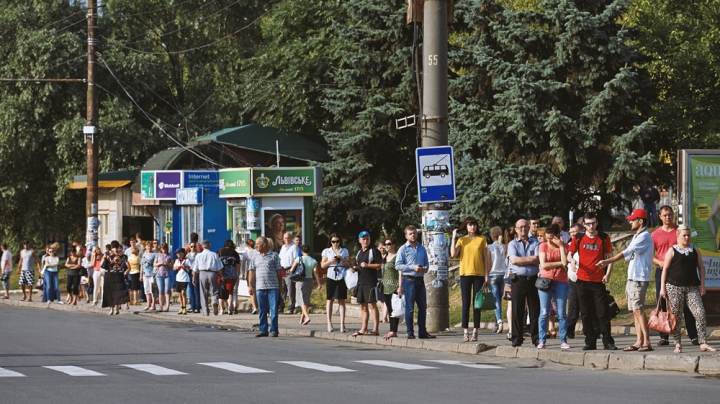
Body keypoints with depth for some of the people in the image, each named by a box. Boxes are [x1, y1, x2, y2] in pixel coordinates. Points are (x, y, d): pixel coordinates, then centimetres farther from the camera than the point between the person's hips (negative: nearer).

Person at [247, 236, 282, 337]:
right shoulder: (256, 257, 14)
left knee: (274, 309, -4)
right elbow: (251, 271, 14)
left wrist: (280, 286, 1)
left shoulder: (274, 255, 3)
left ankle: (273, 330, 0)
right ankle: (263, 330, 11)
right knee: (262, 310, 6)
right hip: (260, 287, 4)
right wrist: (250, 286, 7)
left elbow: (279, 271, 4)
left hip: (273, 287, -3)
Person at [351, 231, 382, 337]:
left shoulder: (374, 251, -4)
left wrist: (368, 265, -19)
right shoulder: (359, 253, 20)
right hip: (360, 282, 8)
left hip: (371, 282, -8)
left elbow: (380, 265, -10)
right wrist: (354, 269, 8)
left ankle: (375, 329, -11)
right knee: (363, 306, 10)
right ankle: (363, 329, 14)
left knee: (372, 305, -10)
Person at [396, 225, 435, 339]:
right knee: (410, 308, -3)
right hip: (409, 280, -5)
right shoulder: (403, 249, -1)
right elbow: (398, 265, -8)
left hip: (420, 280, 5)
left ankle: (422, 331, 13)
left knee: (423, 307, 6)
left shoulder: (422, 249, 14)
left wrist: (425, 268, -1)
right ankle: (410, 332, 1)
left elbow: (426, 263, 22)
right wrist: (413, 267, -15)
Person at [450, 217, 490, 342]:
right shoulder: (461, 240, 6)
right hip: (465, 274, 0)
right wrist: (453, 238, -7)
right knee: (466, 304, -1)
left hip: (479, 274, 0)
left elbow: (486, 258, 6)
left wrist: (487, 274, 1)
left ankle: (475, 332, 4)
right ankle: (465, 332, -1)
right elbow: (453, 254, -8)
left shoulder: (482, 239, 6)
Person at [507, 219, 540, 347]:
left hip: (533, 279, 0)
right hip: (518, 280, 0)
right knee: (517, 311, 0)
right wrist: (531, 259, -6)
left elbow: (538, 260, -5)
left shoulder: (535, 243, 10)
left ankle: (536, 338, 7)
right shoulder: (512, 244, 9)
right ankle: (517, 339, 5)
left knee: (535, 310, 1)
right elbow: (514, 259, -8)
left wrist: (522, 260, -7)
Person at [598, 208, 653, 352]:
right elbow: (629, 255, 18)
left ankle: (647, 342, -17)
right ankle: (639, 341, 7)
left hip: (639, 279, -10)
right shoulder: (637, 237, 19)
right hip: (632, 279, 10)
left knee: (638, 309, -14)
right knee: (635, 310, 7)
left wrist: (607, 261, -19)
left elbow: (627, 252, -18)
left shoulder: (645, 236, -12)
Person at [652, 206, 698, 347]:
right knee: (662, 304, 2)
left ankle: (693, 336, -2)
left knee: (685, 303, -4)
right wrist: (659, 262, -12)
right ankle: (664, 337, 8)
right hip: (662, 271, 1)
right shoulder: (655, 234, 6)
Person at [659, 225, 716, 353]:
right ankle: (677, 344, 8)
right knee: (676, 316, 0)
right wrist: (662, 287, -5)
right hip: (674, 287, -3)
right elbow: (665, 269, 1)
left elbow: (701, 267, 14)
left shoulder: (695, 250, 12)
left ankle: (703, 343, -8)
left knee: (700, 313, -10)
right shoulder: (672, 251, 2)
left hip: (692, 287, 3)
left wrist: (702, 285, 5)